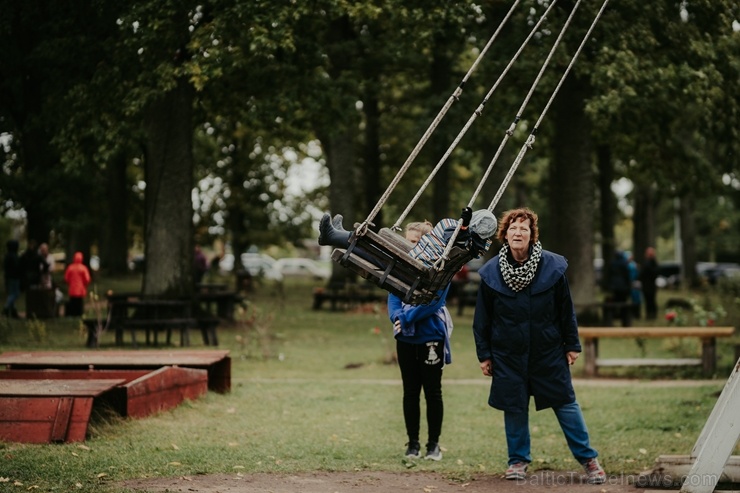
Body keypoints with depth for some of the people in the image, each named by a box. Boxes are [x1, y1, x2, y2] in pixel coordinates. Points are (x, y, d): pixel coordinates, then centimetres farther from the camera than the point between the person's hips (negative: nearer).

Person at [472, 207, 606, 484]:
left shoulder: (552, 266, -5)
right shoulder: (490, 272, -4)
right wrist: (484, 354, 3)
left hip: (548, 351, -1)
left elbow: (566, 309, 2)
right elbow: (482, 318, 3)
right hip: (508, 354, 1)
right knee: (514, 407, 6)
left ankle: (587, 458, 14)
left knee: (565, 403, 3)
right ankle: (518, 459, 22)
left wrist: (572, 345, 3)